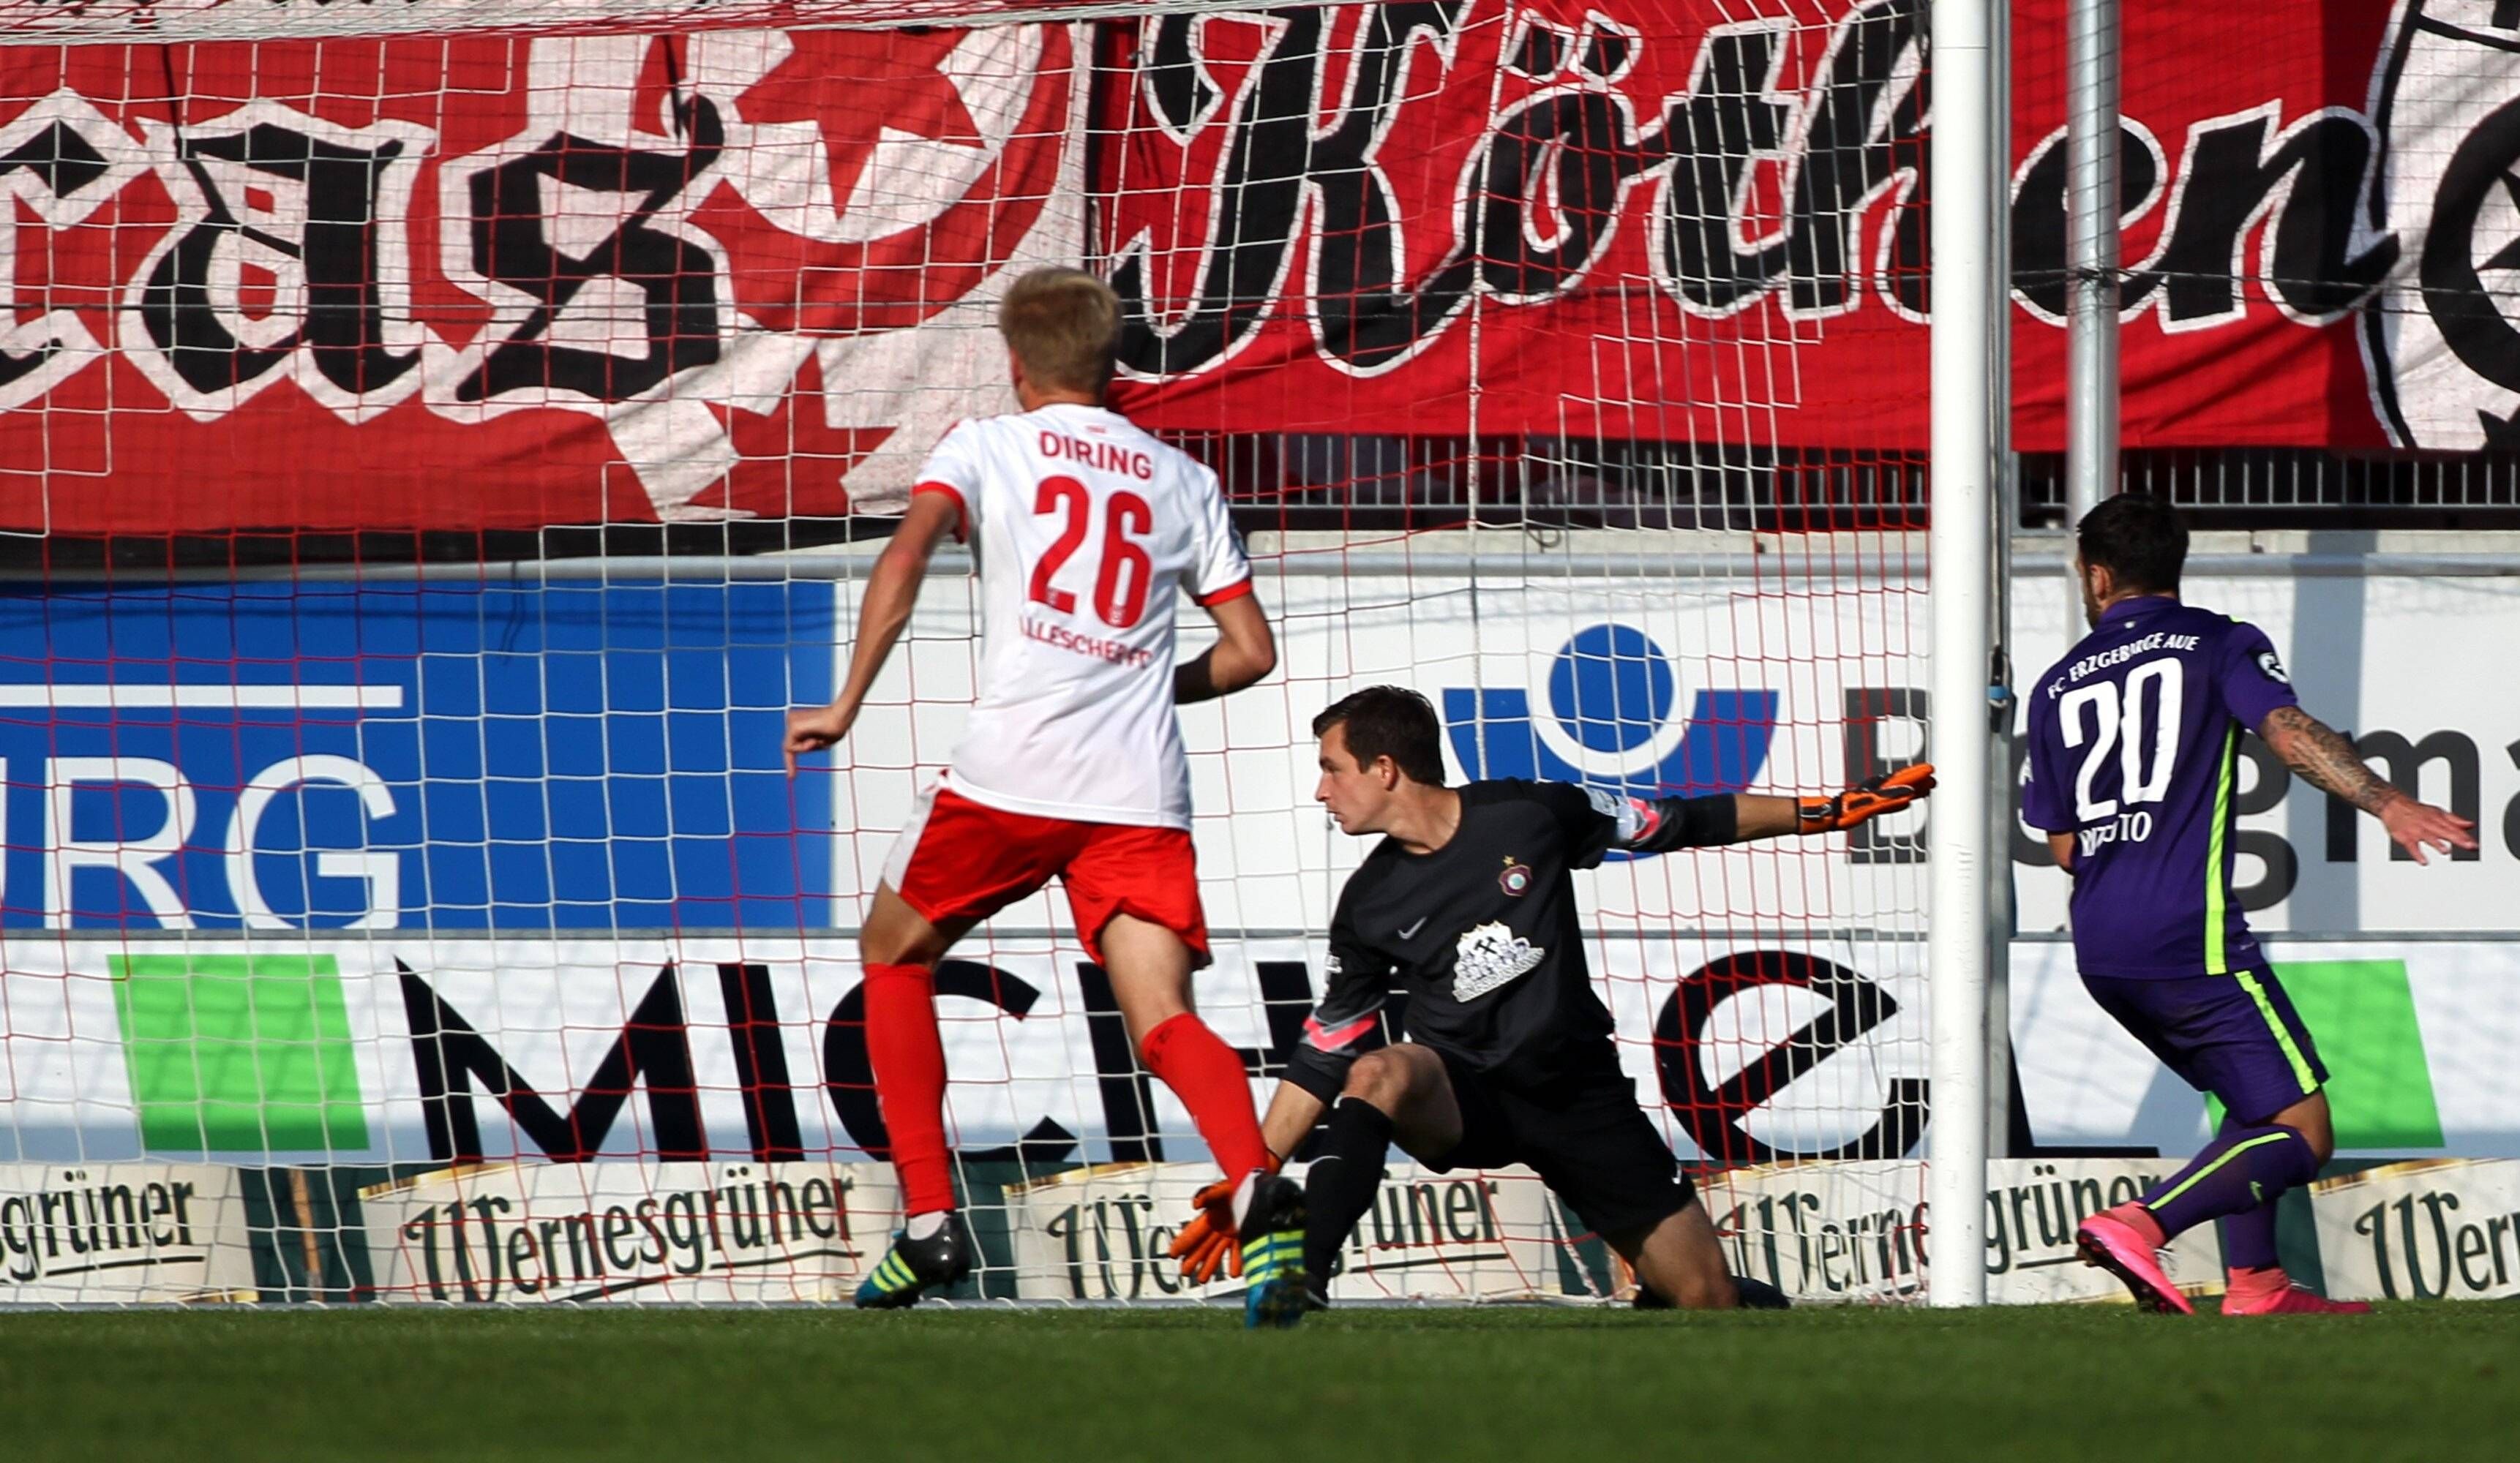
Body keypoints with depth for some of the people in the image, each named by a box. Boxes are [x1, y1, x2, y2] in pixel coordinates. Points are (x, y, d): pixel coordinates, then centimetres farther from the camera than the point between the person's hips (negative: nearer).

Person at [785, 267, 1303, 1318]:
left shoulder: (987, 447, 9)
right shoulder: (1183, 481, 19)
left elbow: (905, 558, -9)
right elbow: (1250, 650, 16)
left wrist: (846, 705, -7)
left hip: (1010, 775, -2)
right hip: (1144, 792, 2)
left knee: (892, 957, 21)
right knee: (1162, 1021, -6)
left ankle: (930, 1221, 13)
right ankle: (1256, 1184, -38)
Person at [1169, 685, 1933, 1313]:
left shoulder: (1527, 817, -7)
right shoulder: (1370, 906, 0)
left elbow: (1675, 825, 4)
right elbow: (1322, 1058, 6)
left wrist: (1821, 814, 5)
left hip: (1577, 1096, 0)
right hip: (1463, 1098, 1)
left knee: (1703, 1296, -5)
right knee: (1380, 1072, -34)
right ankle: (1296, 1285, -40)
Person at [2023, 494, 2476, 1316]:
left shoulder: (2058, 686, 17)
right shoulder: (2217, 645, 4)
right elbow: (2289, 732, -16)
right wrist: (2385, 803, -26)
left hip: (2100, 954, 7)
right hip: (2188, 939, -7)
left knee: (2257, 1107, 23)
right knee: (2302, 1134, -8)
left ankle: (2254, 1285, 14)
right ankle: (2142, 1227, -26)